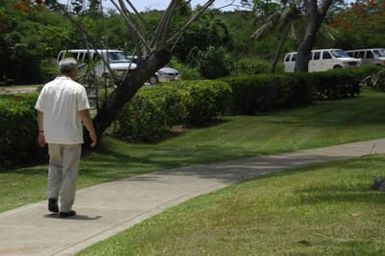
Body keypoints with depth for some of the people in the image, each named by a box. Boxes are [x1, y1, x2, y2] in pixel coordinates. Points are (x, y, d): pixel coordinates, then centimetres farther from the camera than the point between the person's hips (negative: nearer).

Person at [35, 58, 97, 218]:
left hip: (52, 136, 4)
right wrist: (92, 132, -3)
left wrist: (41, 132, 17)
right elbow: (84, 114, -14)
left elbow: (40, 112, 6)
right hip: (71, 136, -4)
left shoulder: (48, 87, 3)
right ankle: (65, 208, 4)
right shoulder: (77, 88, -9)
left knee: (55, 165, 23)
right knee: (69, 171, 4)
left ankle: (52, 198, 7)